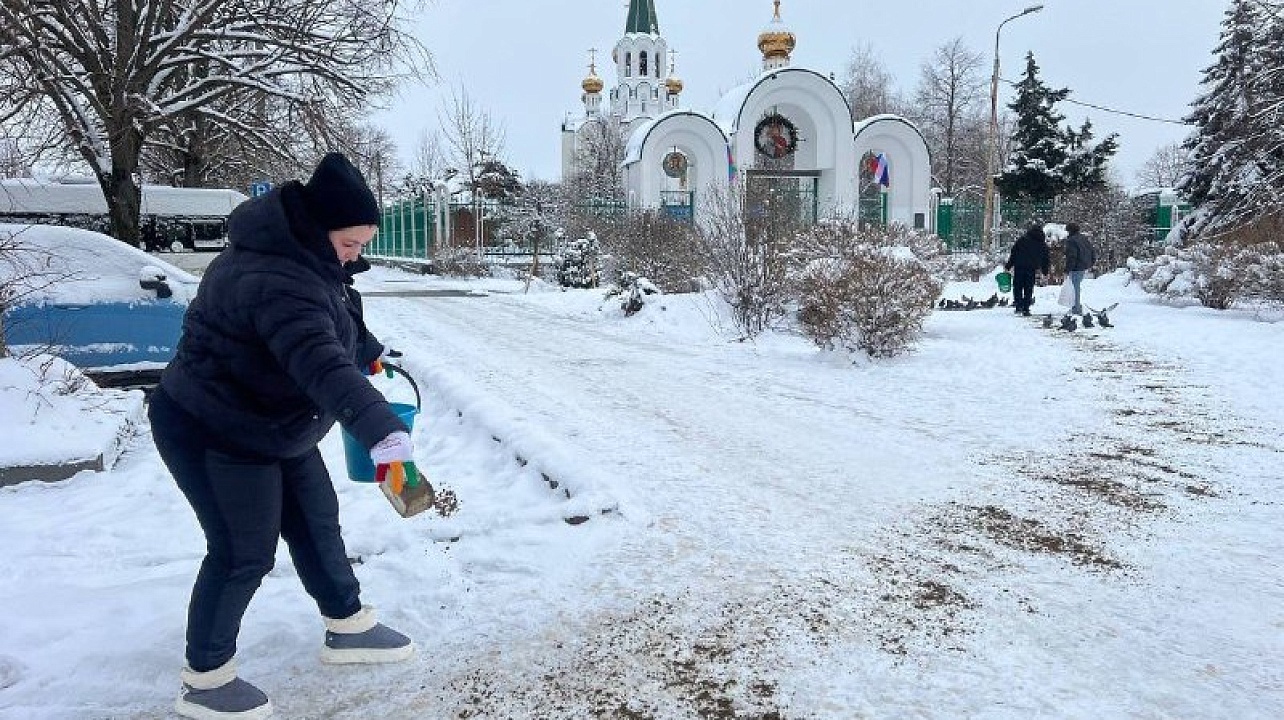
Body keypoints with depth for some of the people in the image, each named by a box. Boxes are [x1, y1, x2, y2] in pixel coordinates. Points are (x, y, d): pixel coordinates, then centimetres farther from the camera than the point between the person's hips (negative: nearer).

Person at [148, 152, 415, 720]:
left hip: (270, 428, 10)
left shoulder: (303, 255, 1)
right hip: (212, 435, -10)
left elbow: (337, 326, 21)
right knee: (244, 552, -3)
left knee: (316, 522, 16)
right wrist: (379, 427, -57)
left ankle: (346, 628, 33)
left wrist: (370, 352, 29)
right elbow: (322, 365, -48)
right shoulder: (275, 281, -34)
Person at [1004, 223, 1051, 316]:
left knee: (1017, 287, 6)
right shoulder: (1042, 244, 11)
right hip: (1031, 268, 2)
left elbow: (1013, 253, -1)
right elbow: (1045, 259, 15)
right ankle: (1026, 309, 4)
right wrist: (1045, 270, 25)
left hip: (1019, 267, -2)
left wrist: (1008, 266, 2)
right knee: (1028, 289, 7)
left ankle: (1018, 306, -5)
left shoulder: (1022, 240, 2)